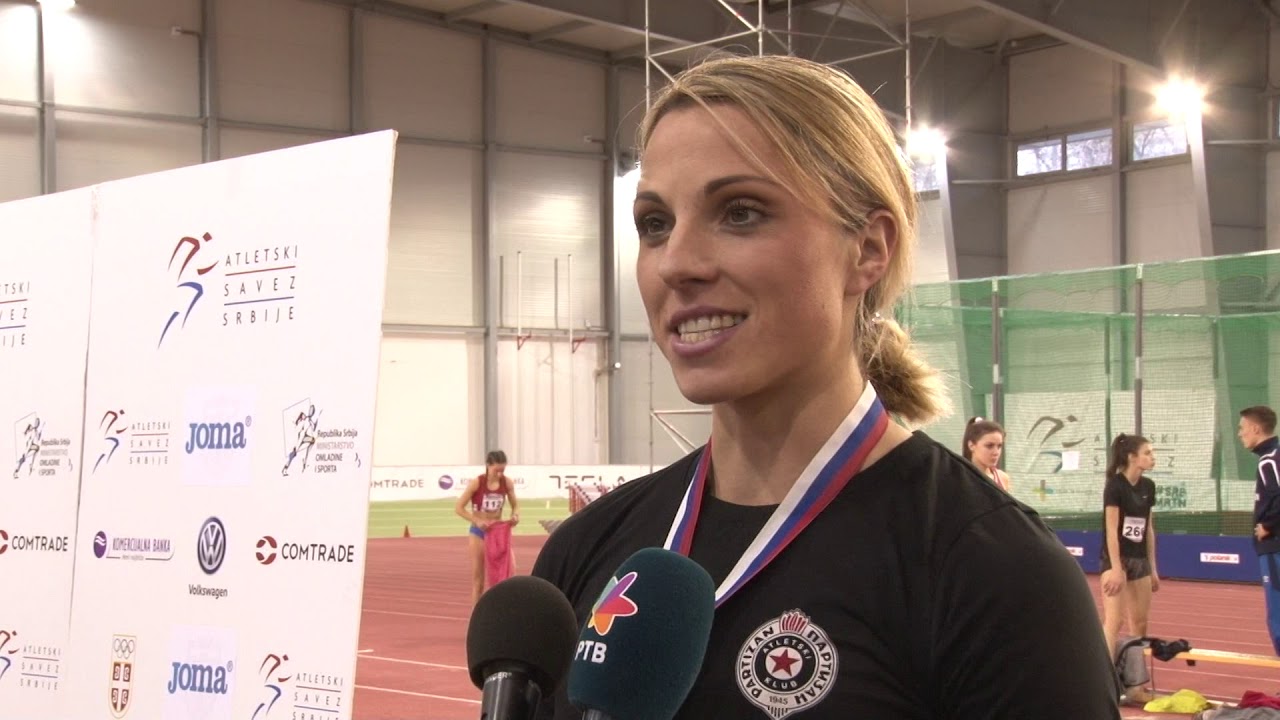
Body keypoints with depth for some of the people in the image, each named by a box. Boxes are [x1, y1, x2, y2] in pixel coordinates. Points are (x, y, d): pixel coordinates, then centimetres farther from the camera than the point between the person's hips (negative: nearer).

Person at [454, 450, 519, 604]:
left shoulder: (507, 483, -5)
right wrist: (477, 521, -25)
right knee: (478, 578, 3)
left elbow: (515, 505, 6)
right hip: (479, 533, -3)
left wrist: (515, 515, -17)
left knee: (505, 573, -6)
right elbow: (459, 508, -12)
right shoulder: (476, 483, -14)